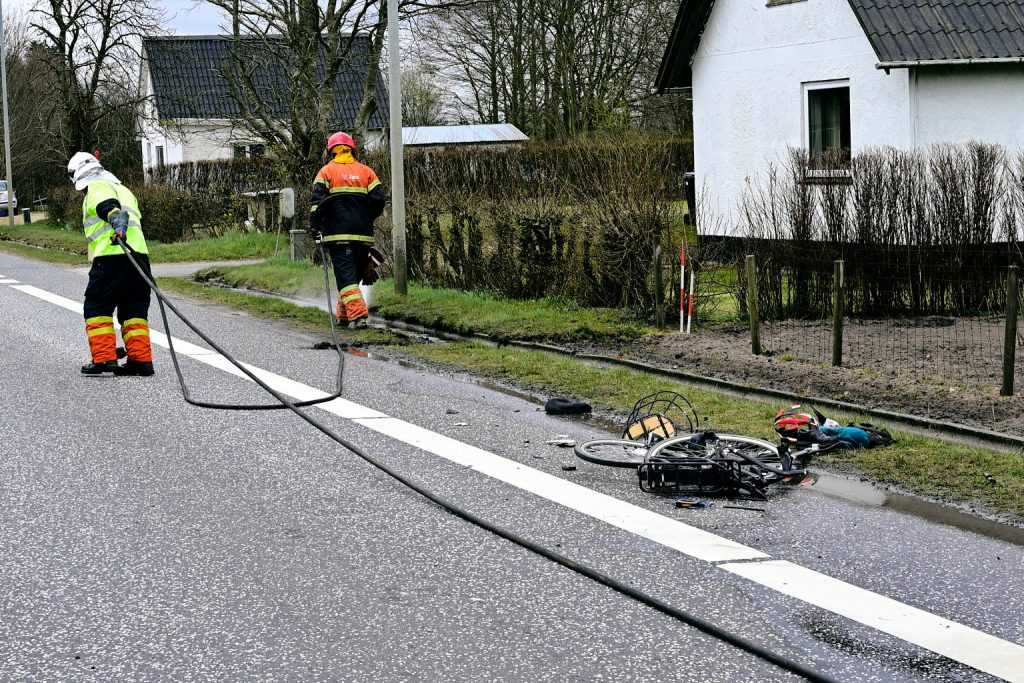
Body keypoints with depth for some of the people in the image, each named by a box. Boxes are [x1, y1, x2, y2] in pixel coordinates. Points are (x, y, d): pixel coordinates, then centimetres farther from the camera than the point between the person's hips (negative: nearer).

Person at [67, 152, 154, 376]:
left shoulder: (98, 188, 3)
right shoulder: (123, 189, 31)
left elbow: (110, 207, -19)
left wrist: (118, 227, -37)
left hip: (112, 257, -8)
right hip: (139, 255, 8)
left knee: (97, 307, 1)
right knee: (133, 310, 10)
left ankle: (104, 358, -6)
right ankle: (141, 359, 3)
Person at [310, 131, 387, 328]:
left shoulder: (326, 171, 2)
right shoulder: (366, 172, 9)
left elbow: (318, 199, -8)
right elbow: (379, 199, 2)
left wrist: (314, 224, 1)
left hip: (338, 233, -3)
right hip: (363, 234, 3)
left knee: (345, 275, -6)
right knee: (356, 273, 16)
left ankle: (357, 314, -20)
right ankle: (343, 313, 24)